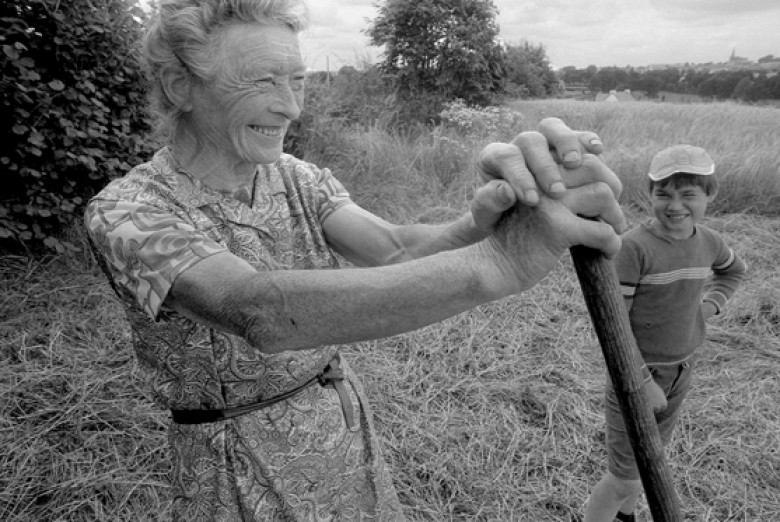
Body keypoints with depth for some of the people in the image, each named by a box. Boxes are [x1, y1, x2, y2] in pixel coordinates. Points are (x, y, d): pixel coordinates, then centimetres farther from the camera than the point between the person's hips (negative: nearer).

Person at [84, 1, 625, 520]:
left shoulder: (300, 180, -5)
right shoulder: (125, 213, -22)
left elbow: (393, 251, -22)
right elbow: (260, 313, -40)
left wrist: (483, 223, -44)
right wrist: (496, 262, -48)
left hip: (349, 435, 4)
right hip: (243, 474, -4)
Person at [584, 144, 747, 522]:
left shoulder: (708, 242, -3)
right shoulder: (633, 247, -23)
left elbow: (733, 270, 22)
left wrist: (711, 305, 4)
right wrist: (643, 381, -19)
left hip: (680, 370, 6)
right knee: (625, 479, 0)